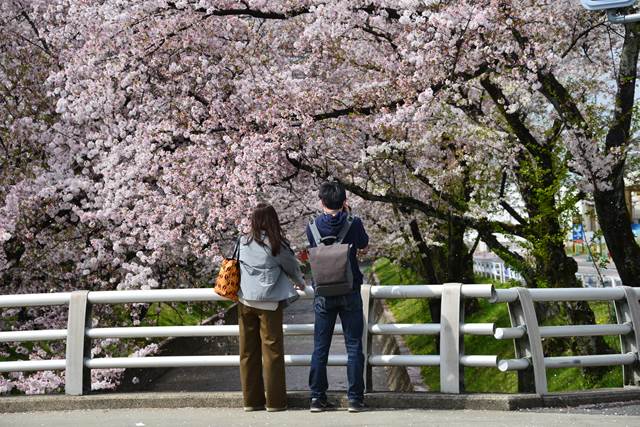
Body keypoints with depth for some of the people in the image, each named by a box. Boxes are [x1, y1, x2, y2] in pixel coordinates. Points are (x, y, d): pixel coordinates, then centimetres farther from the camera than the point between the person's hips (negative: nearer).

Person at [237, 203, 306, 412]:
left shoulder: (243, 242, 2)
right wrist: (300, 283, 27)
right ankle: (275, 400, 5)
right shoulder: (276, 245, -8)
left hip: (245, 301, 4)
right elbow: (292, 267, 6)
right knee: (272, 350, 3)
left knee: (248, 350, 9)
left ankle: (252, 399, 13)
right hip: (269, 302, -4)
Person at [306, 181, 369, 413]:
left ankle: (317, 398, 8)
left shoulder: (313, 227, -3)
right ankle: (355, 398, 1)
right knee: (353, 346, 4)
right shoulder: (353, 224, -8)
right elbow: (363, 245, 12)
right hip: (349, 293, -1)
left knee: (320, 348, 8)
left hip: (323, 295, 2)